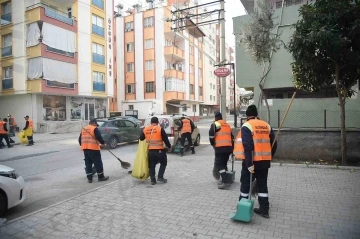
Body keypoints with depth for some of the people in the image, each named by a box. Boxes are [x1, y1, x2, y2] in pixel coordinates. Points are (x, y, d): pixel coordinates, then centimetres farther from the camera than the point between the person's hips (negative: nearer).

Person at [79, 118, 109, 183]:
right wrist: (103, 143, -1)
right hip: (93, 148, -7)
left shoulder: (83, 129, 18)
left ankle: (89, 178, 12)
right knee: (98, 163, 3)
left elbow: (80, 139, 20)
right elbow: (99, 137, -14)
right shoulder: (94, 128, -3)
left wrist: (82, 145, 31)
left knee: (88, 163, 11)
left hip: (85, 148, 7)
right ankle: (101, 177, 10)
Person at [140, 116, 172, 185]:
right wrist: (169, 147, 7)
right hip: (159, 150, -4)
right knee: (163, 163, 16)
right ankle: (160, 177, 8)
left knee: (151, 165, 14)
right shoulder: (160, 129, -8)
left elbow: (141, 139, 15)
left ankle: (153, 180, 14)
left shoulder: (145, 129, 5)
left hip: (150, 150, 4)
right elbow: (165, 139, -6)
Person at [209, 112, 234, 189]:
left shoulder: (215, 124, 2)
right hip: (229, 147, 7)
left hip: (220, 147, -7)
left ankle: (225, 182, -10)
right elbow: (232, 137, 25)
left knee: (219, 164, -2)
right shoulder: (227, 125, 24)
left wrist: (213, 144, 5)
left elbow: (211, 135, -11)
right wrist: (232, 149, 30)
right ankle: (224, 180, 23)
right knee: (224, 164, 20)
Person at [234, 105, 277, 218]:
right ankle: (264, 209, 20)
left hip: (252, 162, -5)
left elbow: (247, 146, -21)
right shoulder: (267, 126, 8)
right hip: (264, 161, 6)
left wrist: (249, 163, -21)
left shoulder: (247, 126, -11)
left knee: (246, 183, 9)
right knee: (262, 184, 15)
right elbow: (274, 144, 11)